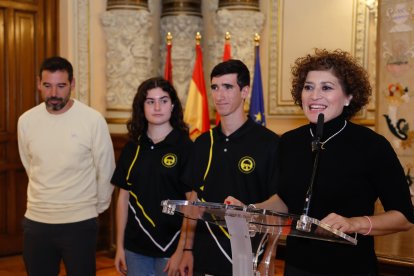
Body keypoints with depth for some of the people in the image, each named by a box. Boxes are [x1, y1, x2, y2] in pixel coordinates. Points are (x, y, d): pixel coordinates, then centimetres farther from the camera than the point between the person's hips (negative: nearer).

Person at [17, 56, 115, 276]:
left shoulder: (93, 120, -12)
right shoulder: (26, 121, 1)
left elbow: (106, 171, -4)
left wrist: (98, 207, 6)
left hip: (80, 223, -3)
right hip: (36, 220, 4)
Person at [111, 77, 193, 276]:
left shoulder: (185, 147, -8)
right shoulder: (132, 148, 5)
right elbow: (123, 198, 9)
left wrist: (181, 252, -12)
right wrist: (120, 246, 7)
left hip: (171, 248, -4)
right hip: (136, 248, 4)